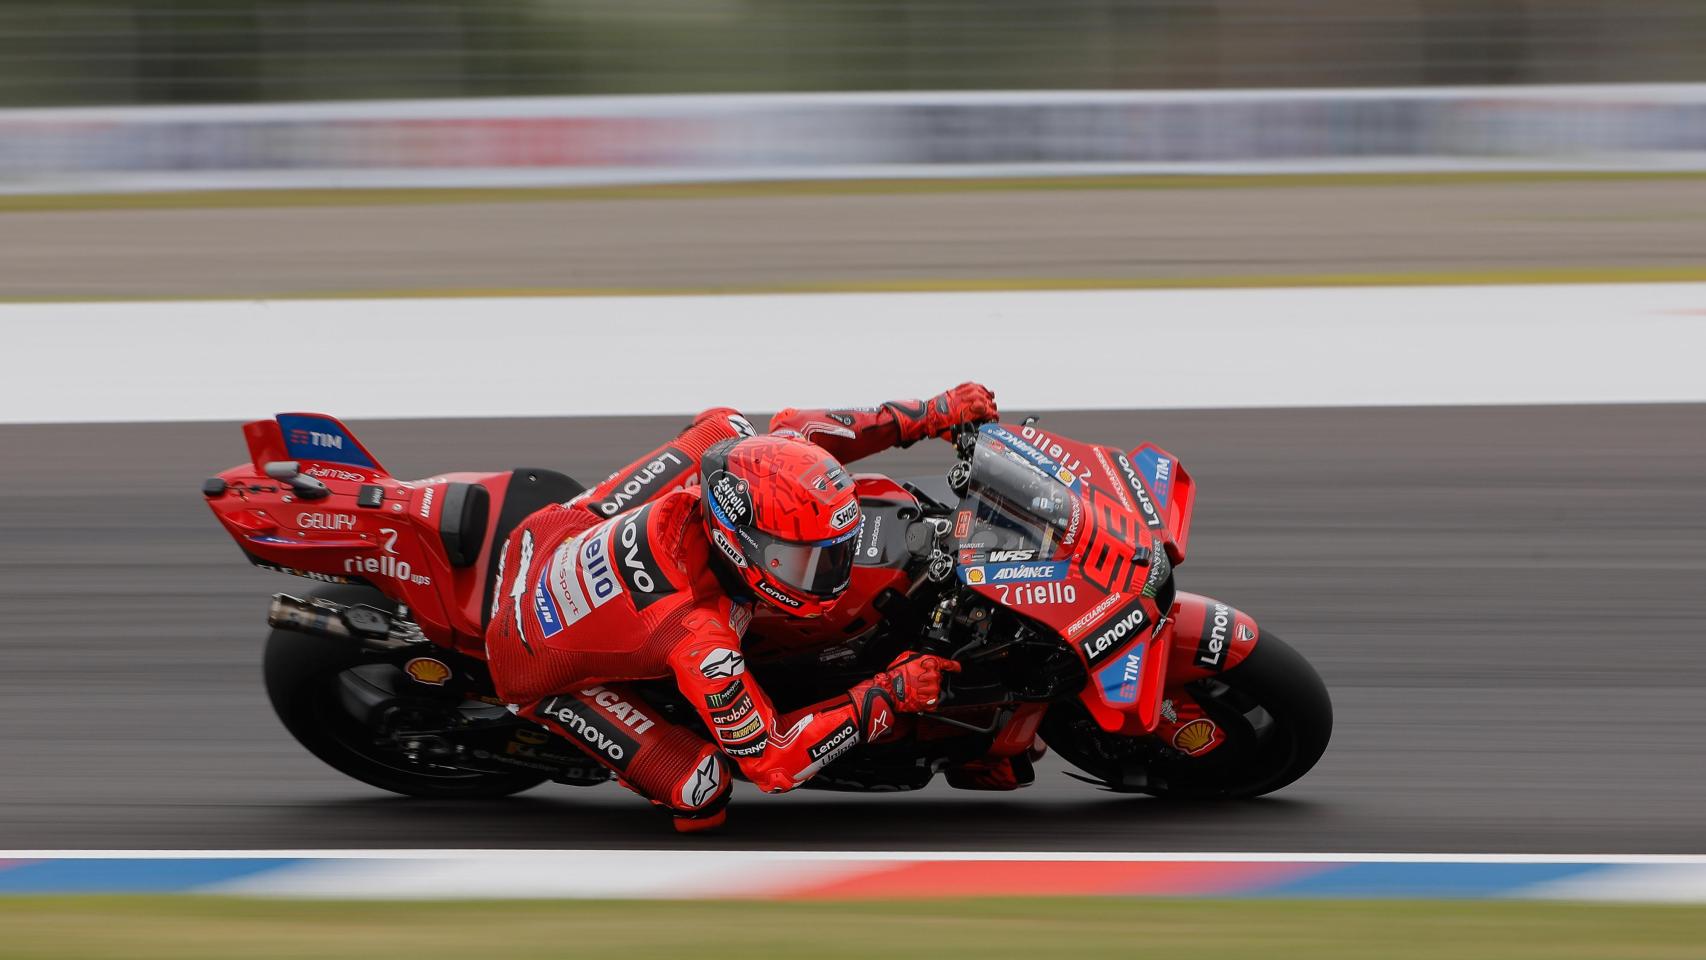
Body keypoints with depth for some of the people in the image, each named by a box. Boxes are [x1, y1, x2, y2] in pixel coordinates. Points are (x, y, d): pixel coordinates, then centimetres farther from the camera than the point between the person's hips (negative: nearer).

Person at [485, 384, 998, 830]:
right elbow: (770, 759, -29)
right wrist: (888, 696, -28)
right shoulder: (700, 642, -42)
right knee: (700, 790, -15)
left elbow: (792, 429, -5)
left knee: (719, 427, 11)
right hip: (543, 671, -6)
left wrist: (934, 414, -9)